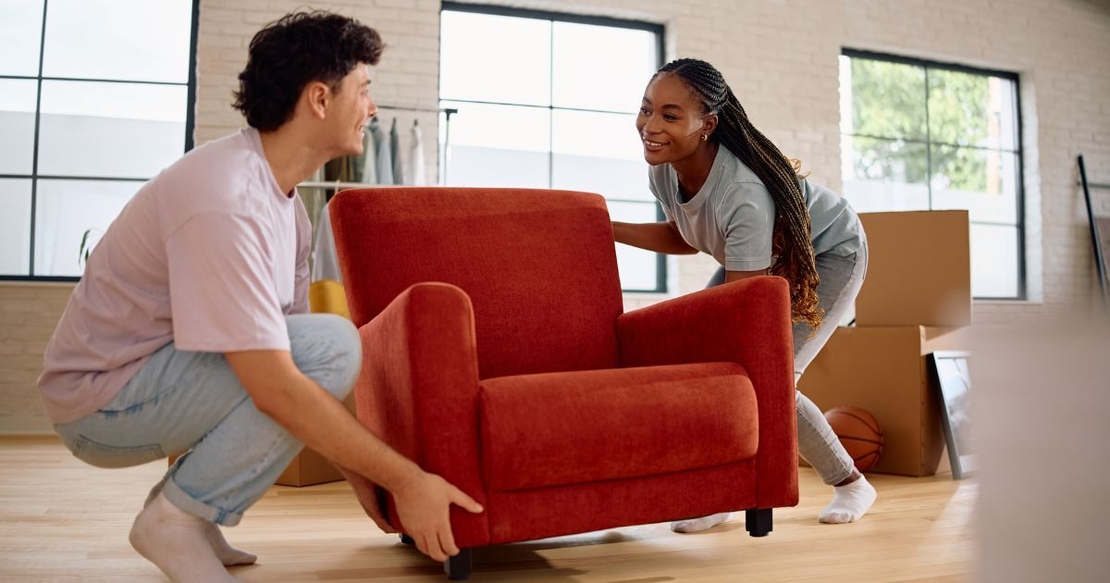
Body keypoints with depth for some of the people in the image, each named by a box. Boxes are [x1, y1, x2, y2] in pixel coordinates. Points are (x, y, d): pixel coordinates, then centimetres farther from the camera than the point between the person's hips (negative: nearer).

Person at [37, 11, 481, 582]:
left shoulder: (283, 200, 3)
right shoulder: (224, 199, -27)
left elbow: (287, 352, 5)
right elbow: (276, 388, -31)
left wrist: (383, 465, 2)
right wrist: (405, 480, -25)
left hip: (155, 378, 9)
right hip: (100, 398, -9)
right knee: (331, 345, -24)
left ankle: (176, 502, 8)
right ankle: (177, 519, -9)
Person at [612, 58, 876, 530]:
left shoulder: (742, 194, -42)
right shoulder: (663, 170, -19)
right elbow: (683, 238, 2)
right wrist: (606, 230, -9)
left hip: (829, 255, -7)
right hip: (762, 257, 7)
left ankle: (850, 484, 9)